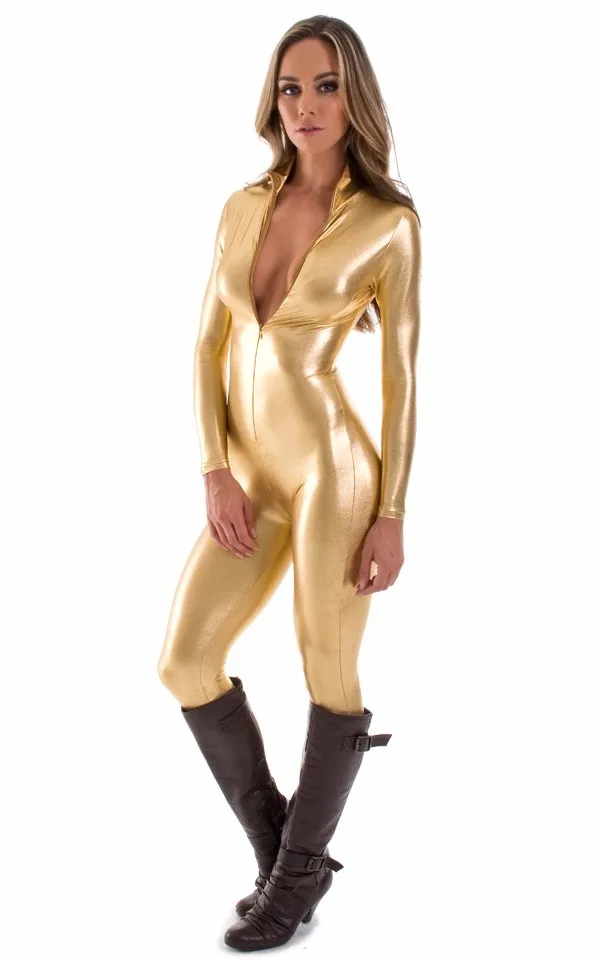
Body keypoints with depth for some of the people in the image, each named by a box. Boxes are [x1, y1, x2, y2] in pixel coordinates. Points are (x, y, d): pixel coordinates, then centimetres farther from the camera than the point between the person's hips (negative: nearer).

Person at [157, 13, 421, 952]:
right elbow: (209, 346, 8)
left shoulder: (389, 221, -5)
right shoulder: (244, 205, 8)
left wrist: (392, 515, -8)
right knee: (186, 664, 3)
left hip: (331, 466, -5)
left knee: (329, 675, 5)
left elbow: (401, 374, -5)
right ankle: (279, 845, 22)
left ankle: (300, 873, 27)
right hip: (250, 475, 5)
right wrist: (216, 475, -2)